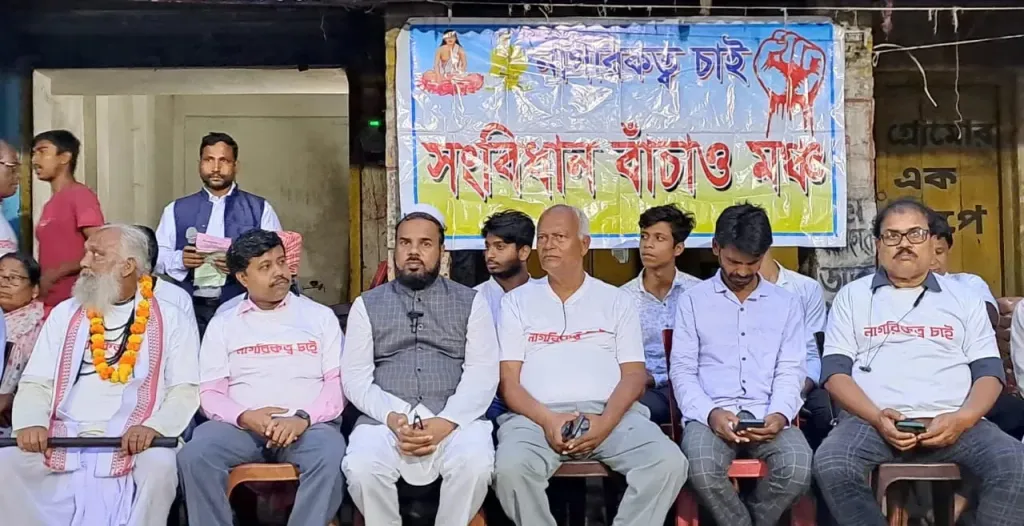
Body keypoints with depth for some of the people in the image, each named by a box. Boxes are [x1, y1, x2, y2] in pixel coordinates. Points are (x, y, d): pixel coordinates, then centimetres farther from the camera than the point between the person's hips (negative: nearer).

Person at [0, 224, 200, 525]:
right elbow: (35, 384, 11)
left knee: (159, 466, -34)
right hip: (64, 437, 3)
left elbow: (185, 390, 0)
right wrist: (31, 423, -11)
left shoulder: (171, 321, 7)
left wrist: (153, 426, -20)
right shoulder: (65, 314, 17)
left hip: (133, 440, -3)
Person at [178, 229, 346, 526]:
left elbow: (338, 382, 5)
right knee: (194, 456, -29)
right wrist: (244, 416, -13)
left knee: (330, 458, -34)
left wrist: (304, 417, -14)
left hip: (309, 424, -1)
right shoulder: (223, 324, 15)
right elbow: (210, 393, 8)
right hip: (241, 424, 1)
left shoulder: (320, 316, 13)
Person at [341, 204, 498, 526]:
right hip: (385, 419, 1)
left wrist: (446, 422, -15)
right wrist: (391, 417, -12)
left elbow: (483, 375, 1)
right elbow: (355, 377, 6)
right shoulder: (367, 305, 15)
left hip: (455, 419, -1)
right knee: (361, 468, -30)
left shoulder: (471, 302, 11)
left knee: (474, 464, -32)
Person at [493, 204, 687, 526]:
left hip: (610, 414, 1)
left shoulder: (617, 300, 16)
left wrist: (606, 422, -13)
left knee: (668, 462, -26)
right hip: (537, 416, -1)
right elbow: (508, 379, 6)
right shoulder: (517, 301, 15)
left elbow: (634, 374, 7)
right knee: (511, 467, -33)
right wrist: (547, 419, -13)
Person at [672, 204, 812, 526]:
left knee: (798, 468, -30)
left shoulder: (787, 303, 15)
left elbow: (791, 372, 8)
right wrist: (711, 413, -14)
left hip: (767, 416, 2)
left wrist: (779, 415, -13)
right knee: (703, 470, -34)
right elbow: (682, 370, 5)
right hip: (709, 414, -1)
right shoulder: (693, 301, 11)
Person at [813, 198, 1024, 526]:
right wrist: (877, 417, -13)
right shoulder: (852, 296, 15)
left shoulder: (963, 297, 19)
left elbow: (989, 371, 11)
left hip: (952, 423, 1)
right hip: (872, 421, -1)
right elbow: (835, 372, 6)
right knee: (831, 465, -33)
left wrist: (963, 418, -11)